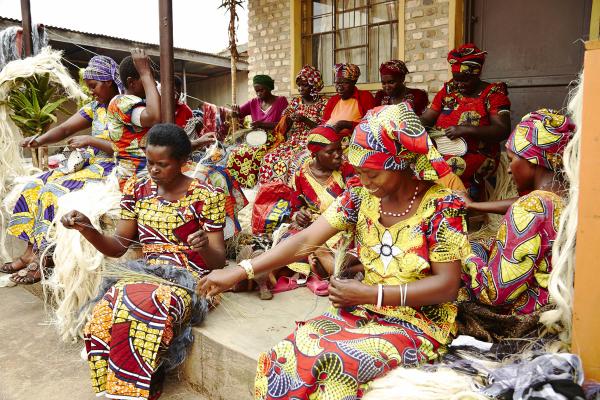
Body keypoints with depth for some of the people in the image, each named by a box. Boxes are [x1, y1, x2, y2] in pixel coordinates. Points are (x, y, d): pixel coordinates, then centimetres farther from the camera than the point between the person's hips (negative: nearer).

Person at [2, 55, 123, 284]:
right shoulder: (95, 107, 14)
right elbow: (65, 129, 8)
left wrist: (91, 140, -19)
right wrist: (40, 140, -9)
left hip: (111, 169, -9)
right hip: (89, 164, 9)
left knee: (56, 192, -22)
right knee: (36, 187, -2)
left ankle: (41, 263, -13)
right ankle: (31, 253, -1)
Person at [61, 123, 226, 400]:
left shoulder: (205, 197, -6)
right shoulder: (137, 189, 8)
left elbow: (218, 261, -5)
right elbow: (117, 248, 10)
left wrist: (205, 247, -29)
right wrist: (86, 229, -8)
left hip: (189, 279, -4)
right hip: (147, 273, 4)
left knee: (142, 313, -33)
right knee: (104, 314, -26)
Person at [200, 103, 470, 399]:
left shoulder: (442, 205, -14)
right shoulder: (361, 196, -2)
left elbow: (447, 285, -15)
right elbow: (304, 241, -7)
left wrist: (369, 293, -24)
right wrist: (239, 272, -15)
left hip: (419, 322, -4)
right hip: (363, 311, 4)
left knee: (332, 368, -28)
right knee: (285, 358, -19)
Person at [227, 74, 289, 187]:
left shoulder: (281, 101, 1)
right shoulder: (253, 103, 11)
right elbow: (238, 113, 9)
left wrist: (263, 124, -19)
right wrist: (235, 111, -16)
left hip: (273, 141, -4)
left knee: (256, 155, -34)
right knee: (235, 153, -22)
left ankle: (255, 186, -20)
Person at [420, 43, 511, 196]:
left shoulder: (493, 93, 1)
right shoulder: (448, 90, 14)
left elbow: (503, 130, -11)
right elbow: (426, 118, 10)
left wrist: (465, 130, -22)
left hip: (476, 155, -4)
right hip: (441, 150, 4)